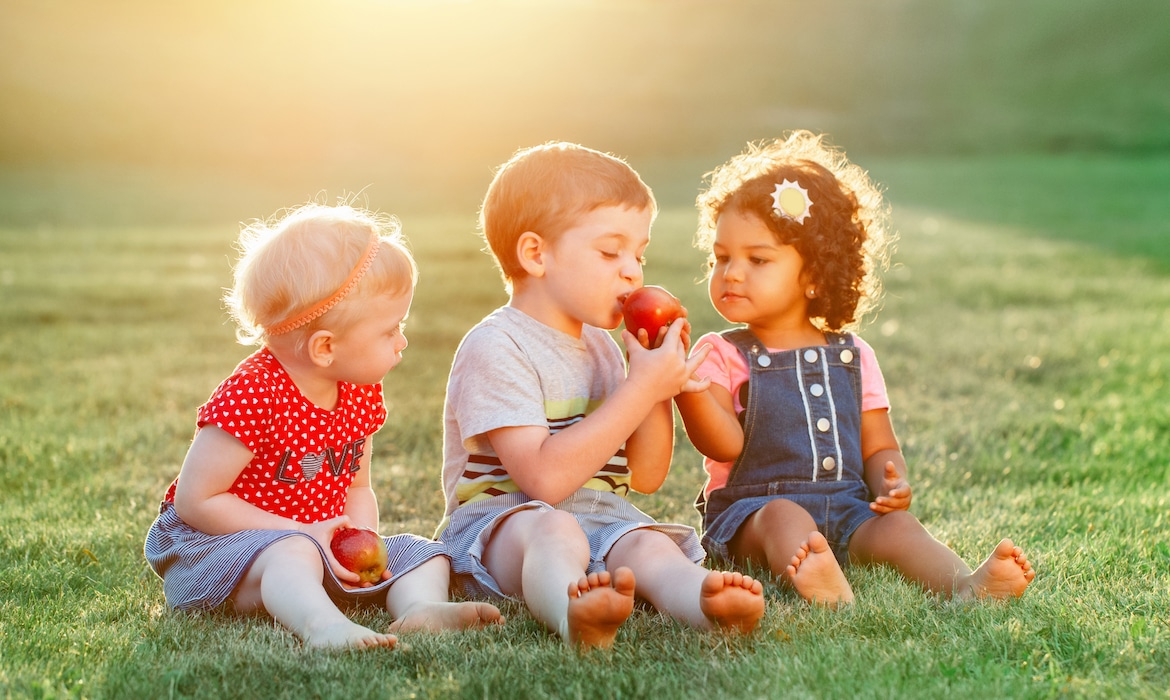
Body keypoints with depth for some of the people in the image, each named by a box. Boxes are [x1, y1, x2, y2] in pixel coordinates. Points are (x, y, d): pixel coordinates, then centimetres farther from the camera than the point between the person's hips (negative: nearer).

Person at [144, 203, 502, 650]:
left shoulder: (361, 394, 2)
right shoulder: (253, 395, -23)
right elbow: (195, 500, -22)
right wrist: (301, 532, -23)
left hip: (321, 544, 8)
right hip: (216, 545, -7)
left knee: (423, 553, -6)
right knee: (293, 554, -39)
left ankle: (421, 606, -35)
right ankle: (324, 625, -64)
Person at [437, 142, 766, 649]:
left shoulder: (601, 347, 17)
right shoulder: (495, 349, -10)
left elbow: (646, 476, 18)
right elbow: (545, 479, -22)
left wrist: (660, 387, 1)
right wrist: (641, 389, -19)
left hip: (603, 522, 6)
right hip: (502, 526, -6)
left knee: (647, 545, -27)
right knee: (555, 529, -38)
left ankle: (703, 598, -59)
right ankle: (572, 612, -69)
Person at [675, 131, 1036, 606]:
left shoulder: (853, 357, 14)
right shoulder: (721, 354, 5)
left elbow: (879, 446, 15)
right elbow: (724, 443, -11)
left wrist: (891, 483, -8)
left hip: (845, 510, 4)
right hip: (750, 511, -3)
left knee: (895, 526, -23)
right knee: (786, 518, -34)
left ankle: (965, 583, -48)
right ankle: (821, 583, -65)